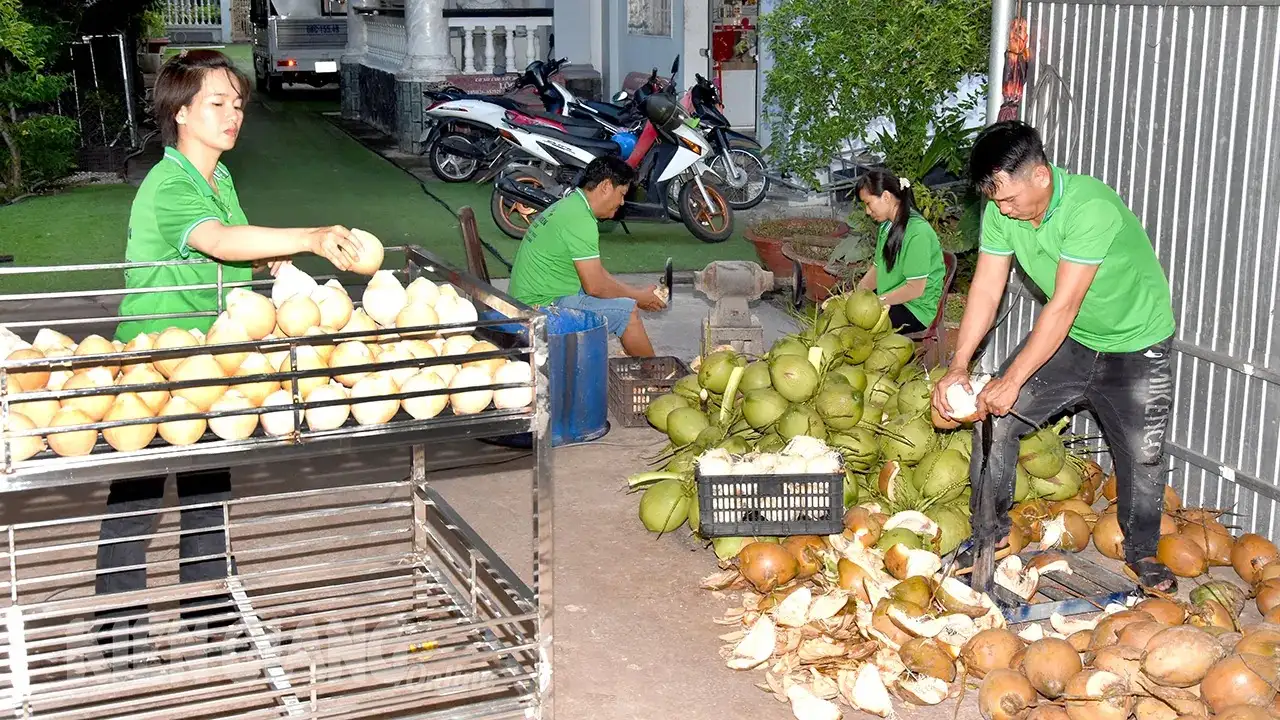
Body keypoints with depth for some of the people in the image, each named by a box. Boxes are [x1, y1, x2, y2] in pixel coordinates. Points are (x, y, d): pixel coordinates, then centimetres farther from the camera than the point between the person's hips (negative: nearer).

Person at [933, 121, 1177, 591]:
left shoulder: (1092, 208, -35)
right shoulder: (1001, 210, -16)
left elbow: (1063, 308, -35)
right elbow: (985, 290, -14)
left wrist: (1012, 380, -33)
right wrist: (958, 367, -23)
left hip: (1137, 343, -5)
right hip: (1069, 338, 5)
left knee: (1142, 452, 1)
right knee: (995, 416, -5)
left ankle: (1142, 551, 26)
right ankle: (991, 529, 11)